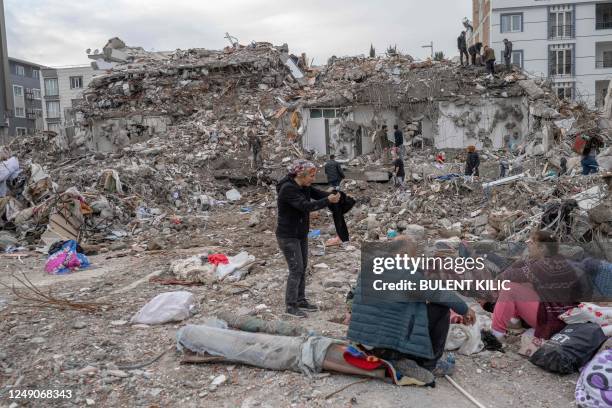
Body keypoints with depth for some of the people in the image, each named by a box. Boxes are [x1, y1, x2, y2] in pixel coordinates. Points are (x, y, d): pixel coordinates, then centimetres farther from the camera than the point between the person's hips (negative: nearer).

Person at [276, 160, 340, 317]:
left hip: (301, 235, 9)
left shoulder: (305, 187, 3)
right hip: (288, 236, -9)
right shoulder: (287, 189, -24)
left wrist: (334, 196, -21)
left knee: (303, 267, 14)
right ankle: (291, 305, 5)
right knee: (296, 269, -6)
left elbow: (319, 194, 0)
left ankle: (300, 300, 26)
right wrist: (328, 200, -32)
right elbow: (306, 206, -31)